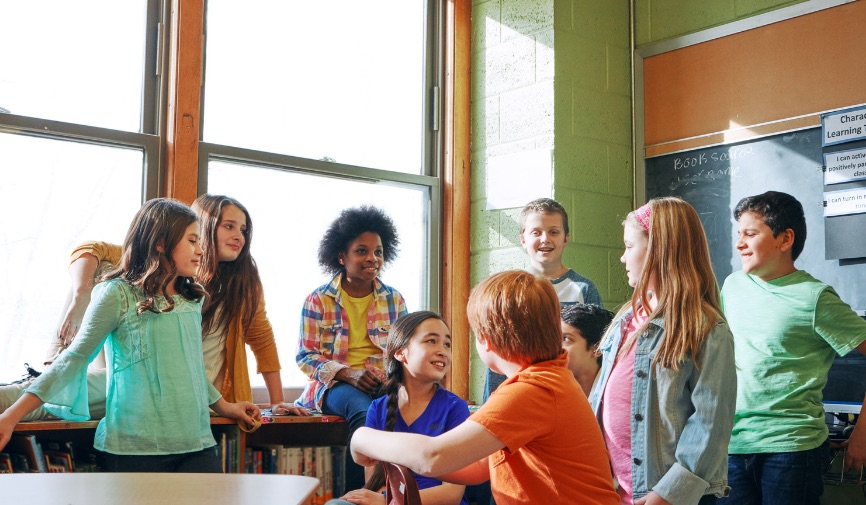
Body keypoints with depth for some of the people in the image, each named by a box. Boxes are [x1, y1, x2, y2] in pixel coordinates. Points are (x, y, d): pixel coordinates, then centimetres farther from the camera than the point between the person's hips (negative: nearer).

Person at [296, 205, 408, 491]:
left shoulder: (394, 300, 13)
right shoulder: (318, 300, 4)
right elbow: (305, 357, 0)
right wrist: (348, 374, -17)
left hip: (384, 385, 3)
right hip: (334, 384, -2)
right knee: (362, 409, -38)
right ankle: (357, 491, -23)